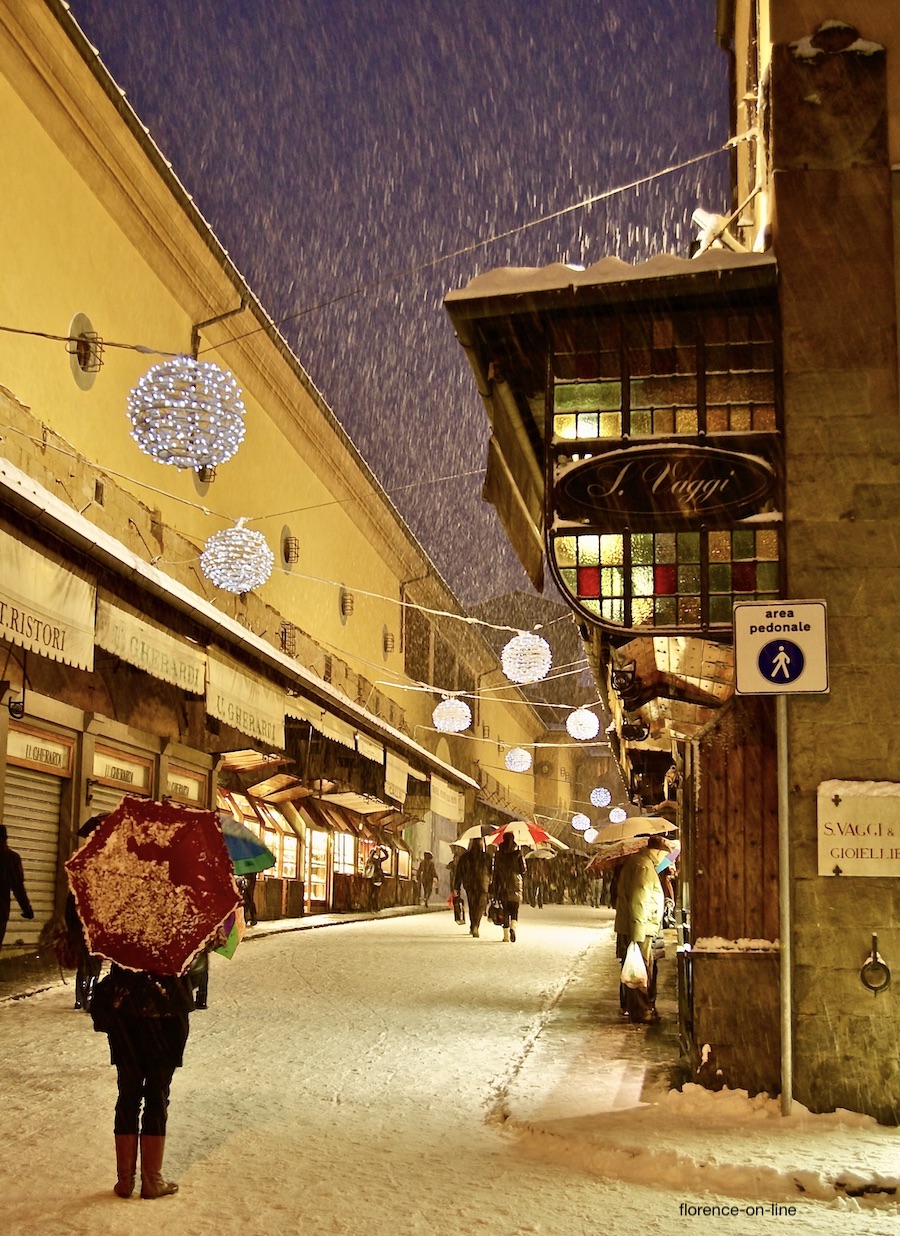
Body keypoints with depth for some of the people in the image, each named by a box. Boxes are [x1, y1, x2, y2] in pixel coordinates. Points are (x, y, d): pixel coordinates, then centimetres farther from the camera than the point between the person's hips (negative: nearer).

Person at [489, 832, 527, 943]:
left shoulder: (499, 853, 2)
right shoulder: (518, 852, -2)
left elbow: (495, 871, 5)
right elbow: (523, 869, -3)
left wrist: (494, 888, 11)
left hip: (502, 884, 1)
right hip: (515, 884, -1)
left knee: (505, 909, 8)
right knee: (514, 908, 3)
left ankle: (506, 934, 4)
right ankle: (513, 927, -22)